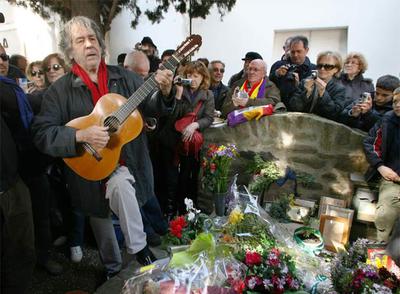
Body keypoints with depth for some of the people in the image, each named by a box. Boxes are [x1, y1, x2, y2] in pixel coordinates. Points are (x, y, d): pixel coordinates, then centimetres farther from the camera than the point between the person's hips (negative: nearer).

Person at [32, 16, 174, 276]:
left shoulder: (125, 78, 0)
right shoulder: (60, 90, -6)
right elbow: (42, 134, -13)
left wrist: (164, 92, -18)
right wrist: (81, 135, -28)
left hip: (126, 162, 0)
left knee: (120, 184, -33)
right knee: (100, 216, 16)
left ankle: (139, 248, -10)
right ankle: (113, 268, 44)